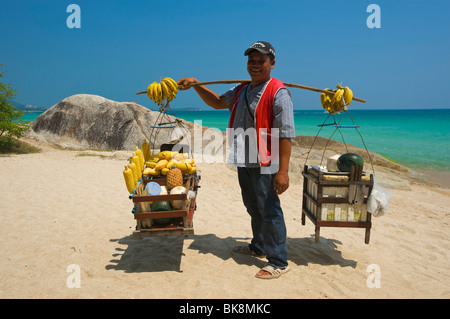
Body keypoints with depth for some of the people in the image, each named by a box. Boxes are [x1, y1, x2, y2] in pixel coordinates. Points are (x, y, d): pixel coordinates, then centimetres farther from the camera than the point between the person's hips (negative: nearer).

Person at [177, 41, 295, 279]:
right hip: (244, 162, 8)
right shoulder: (241, 90, 14)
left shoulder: (278, 93, -12)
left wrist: (283, 171, -24)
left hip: (265, 164, -8)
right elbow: (217, 102, 28)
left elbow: (285, 135, -18)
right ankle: (258, 248, 39)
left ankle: (279, 262, 12)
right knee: (253, 208, 20)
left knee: (269, 211, -1)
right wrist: (196, 85, 14)